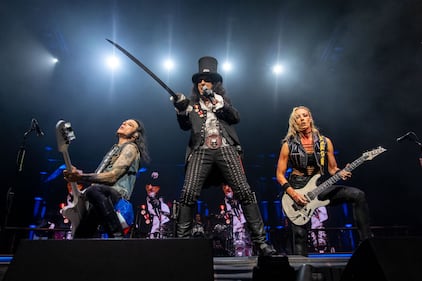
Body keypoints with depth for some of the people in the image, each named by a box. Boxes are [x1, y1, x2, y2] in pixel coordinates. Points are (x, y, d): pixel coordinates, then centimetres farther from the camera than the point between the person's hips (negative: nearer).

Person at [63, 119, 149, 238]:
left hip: (116, 195, -9)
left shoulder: (131, 147, 1)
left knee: (93, 190, -40)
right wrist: (77, 176, 13)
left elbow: (112, 176, -13)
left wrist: (82, 176, -16)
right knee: (80, 235, 7)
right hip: (102, 198, 9)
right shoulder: (115, 148, 30)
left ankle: (117, 234, -34)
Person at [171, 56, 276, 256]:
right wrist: (180, 109, -14)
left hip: (226, 149, 0)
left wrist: (216, 100, -8)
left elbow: (235, 118, 2)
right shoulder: (193, 104, 21)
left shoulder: (223, 101, 20)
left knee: (245, 192, -10)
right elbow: (185, 126, 6)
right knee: (188, 193, -16)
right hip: (201, 151, 1)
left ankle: (260, 241, -3)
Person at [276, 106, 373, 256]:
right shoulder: (288, 145, -3)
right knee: (300, 234, -6)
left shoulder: (325, 142, 4)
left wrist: (341, 173, -12)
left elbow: (332, 168, 11)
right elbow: (280, 174, -2)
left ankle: (367, 239, -8)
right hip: (297, 190, -2)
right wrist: (293, 194, -16)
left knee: (358, 195, -16)